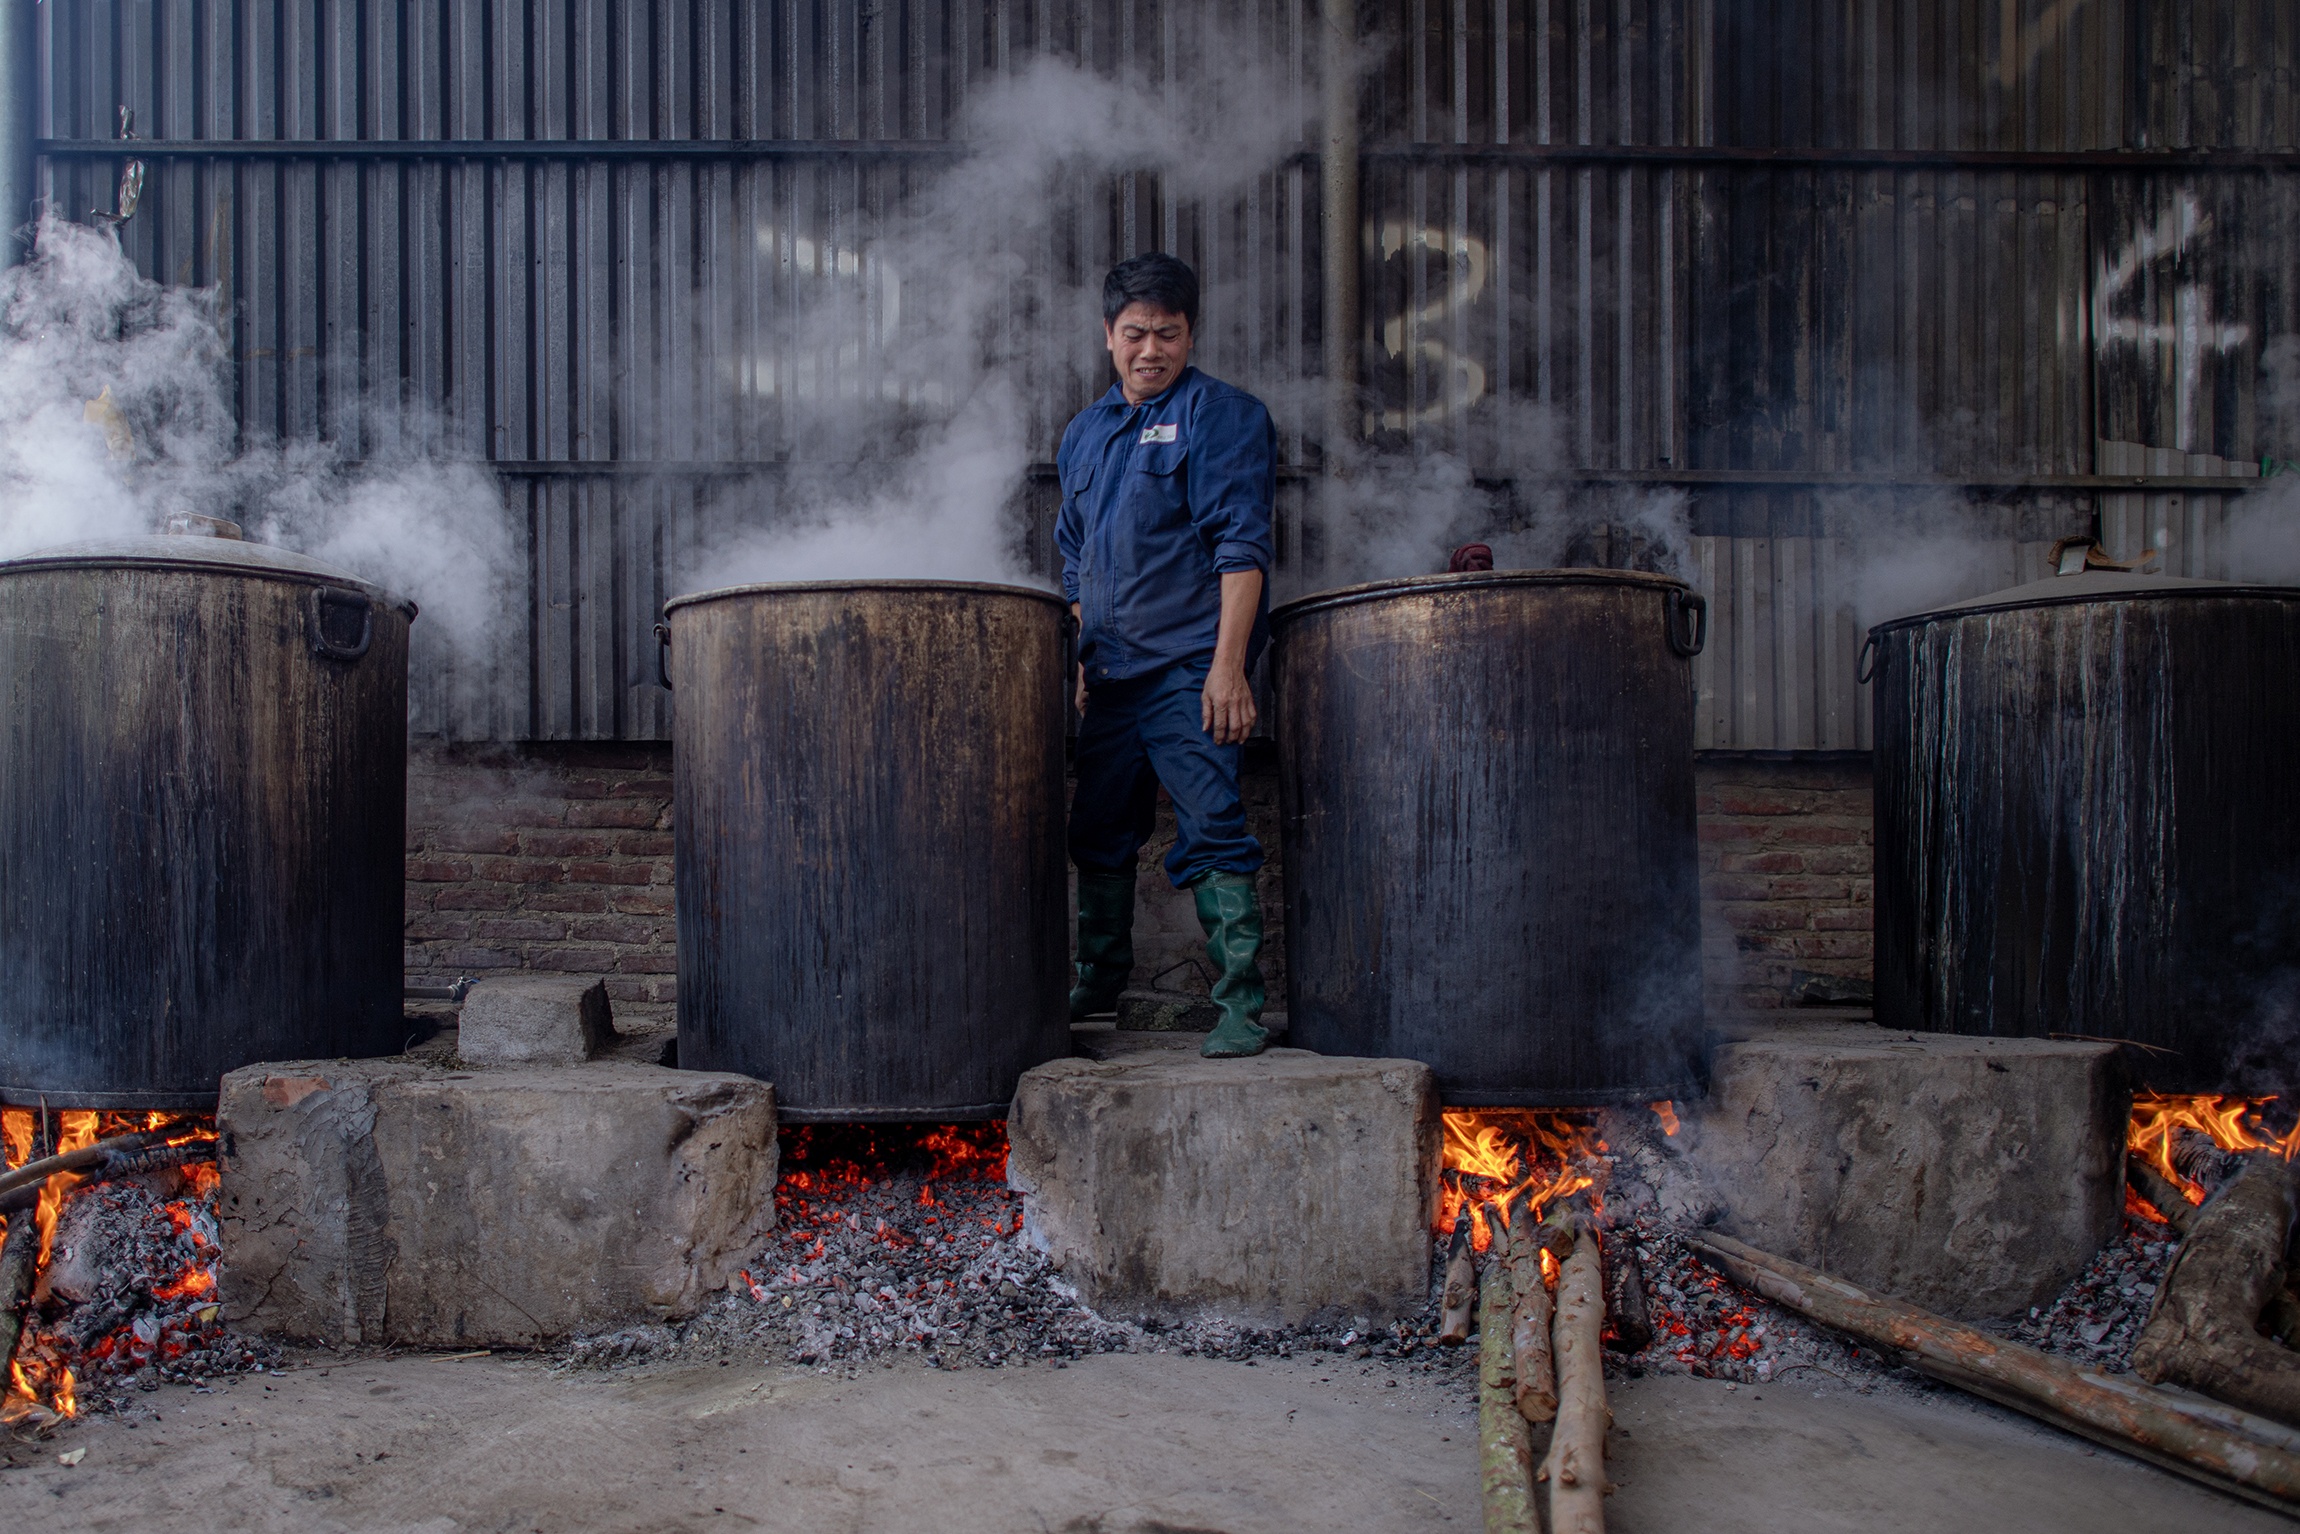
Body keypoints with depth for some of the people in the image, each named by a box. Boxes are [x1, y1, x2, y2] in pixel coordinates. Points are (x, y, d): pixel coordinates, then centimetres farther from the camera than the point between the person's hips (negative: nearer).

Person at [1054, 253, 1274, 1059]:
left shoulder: (1222, 415, -2)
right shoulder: (1084, 432, 18)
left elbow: (1241, 548, -12)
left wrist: (1228, 665, -20)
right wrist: (1078, 659, 16)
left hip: (1187, 667, -7)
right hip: (1110, 673, 7)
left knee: (1211, 833, -10)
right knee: (1099, 832, 15)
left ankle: (1240, 1005, -4)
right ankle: (1099, 980, 31)